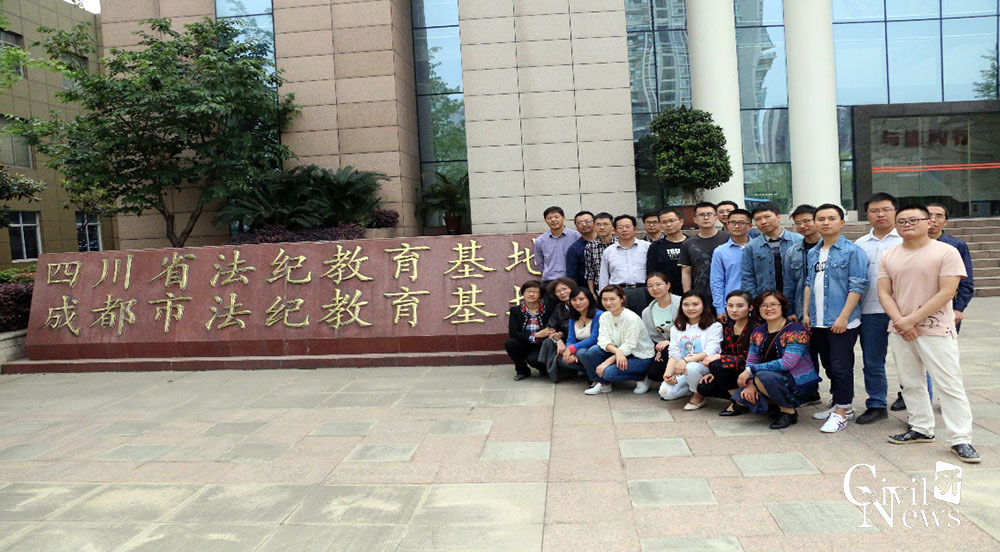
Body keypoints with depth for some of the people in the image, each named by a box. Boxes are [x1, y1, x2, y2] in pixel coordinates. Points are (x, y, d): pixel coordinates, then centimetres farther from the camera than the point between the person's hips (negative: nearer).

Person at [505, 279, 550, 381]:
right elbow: (513, 333, -11)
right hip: (524, 345, 2)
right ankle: (522, 370, -1)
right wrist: (533, 336, -24)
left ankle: (545, 368, 5)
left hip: (541, 346, -2)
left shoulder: (546, 310, -2)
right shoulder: (515, 310, 0)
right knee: (510, 344, -27)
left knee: (533, 359, -33)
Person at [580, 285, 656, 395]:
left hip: (641, 357, -6)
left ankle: (641, 378, -2)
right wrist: (616, 351, -34)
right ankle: (604, 384, 2)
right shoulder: (604, 317, -1)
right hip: (619, 354, 6)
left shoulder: (632, 319, -21)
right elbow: (603, 340, -12)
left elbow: (628, 347, -23)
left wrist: (606, 363, -26)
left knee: (609, 372, -29)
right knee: (591, 351, -19)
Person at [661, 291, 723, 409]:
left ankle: (699, 397, -7)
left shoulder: (714, 326, -1)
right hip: (683, 369, 4)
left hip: (706, 366, -4)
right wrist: (668, 373, -15)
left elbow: (710, 352, -13)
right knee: (665, 391, -21)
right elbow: (674, 354, 5)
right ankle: (695, 388, 10)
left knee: (691, 367, -38)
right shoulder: (676, 329, 14)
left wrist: (686, 360, -27)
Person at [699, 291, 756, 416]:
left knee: (716, 365, -27)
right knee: (703, 387, -10)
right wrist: (716, 373, -5)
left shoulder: (755, 328, -18)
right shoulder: (728, 327, 5)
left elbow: (748, 360, -22)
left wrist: (718, 358, -23)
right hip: (733, 372, 7)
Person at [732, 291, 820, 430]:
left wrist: (751, 370, -26)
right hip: (776, 380, 7)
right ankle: (781, 404, 11)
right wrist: (750, 383, -18)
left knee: (763, 376, -34)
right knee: (741, 397, -13)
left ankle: (788, 411, -9)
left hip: (800, 383, -7)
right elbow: (751, 360, 3)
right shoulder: (758, 332, 6)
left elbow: (788, 362, -27)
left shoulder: (796, 330, -16)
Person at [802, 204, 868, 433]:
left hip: (841, 322, -7)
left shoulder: (852, 251, -7)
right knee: (828, 365, 15)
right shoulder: (813, 253, 13)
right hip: (818, 322, 7)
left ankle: (842, 411, 8)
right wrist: (806, 313, 12)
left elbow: (858, 286, -12)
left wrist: (844, 317, -17)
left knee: (841, 366, -2)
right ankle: (839, 404, 28)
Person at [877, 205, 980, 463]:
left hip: (936, 330, -5)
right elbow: (884, 293, 5)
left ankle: (960, 439, 4)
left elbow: (946, 292, -13)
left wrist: (912, 319, -16)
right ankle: (921, 429, 26)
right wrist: (900, 322, -11)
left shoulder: (946, 252, -6)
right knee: (910, 383, 12)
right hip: (900, 332, 5)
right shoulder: (889, 257, 8)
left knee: (949, 385, -3)